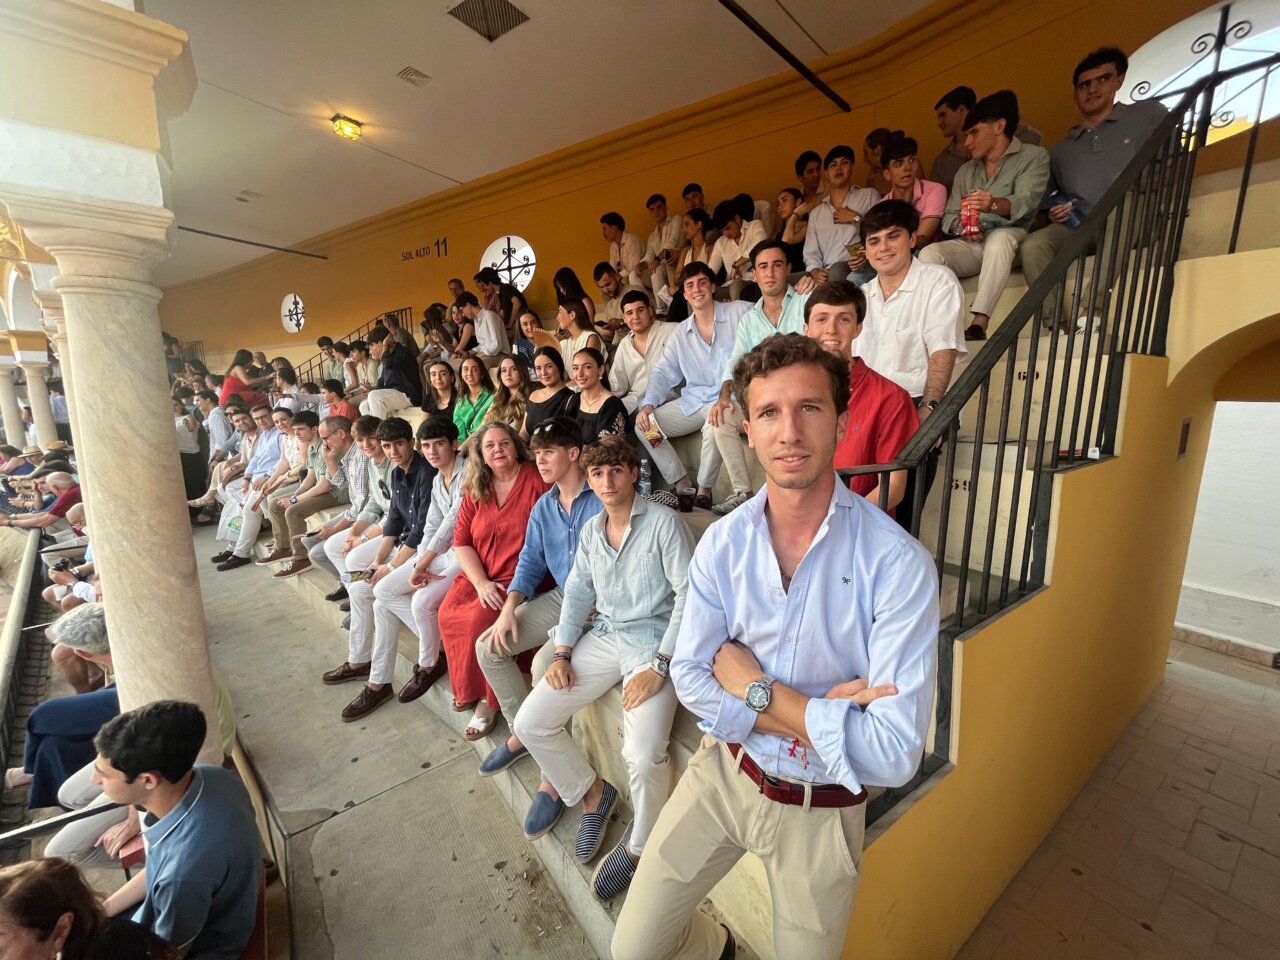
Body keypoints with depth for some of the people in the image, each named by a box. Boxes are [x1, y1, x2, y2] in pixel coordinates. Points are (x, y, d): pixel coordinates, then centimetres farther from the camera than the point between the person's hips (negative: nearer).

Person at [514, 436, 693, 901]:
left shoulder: (664, 522, -11)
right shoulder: (591, 530, 10)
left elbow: (688, 596, -15)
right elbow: (577, 591, 14)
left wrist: (658, 667, -19)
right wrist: (562, 653, 3)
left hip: (654, 640, -6)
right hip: (603, 636, 7)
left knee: (644, 755, -24)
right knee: (530, 723, 1)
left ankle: (640, 844, 11)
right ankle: (592, 791, 26)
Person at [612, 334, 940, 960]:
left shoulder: (898, 564, -23)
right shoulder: (722, 543, -12)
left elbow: (893, 755, -25)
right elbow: (691, 679, -10)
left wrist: (754, 689, -19)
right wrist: (818, 715, -20)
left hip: (821, 809, -2)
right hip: (724, 774, 3)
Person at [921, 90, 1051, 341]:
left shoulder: (1033, 157, 5)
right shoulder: (966, 171, 21)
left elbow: (1025, 201, -14)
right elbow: (948, 216, 13)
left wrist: (994, 205, -36)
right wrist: (960, 225, -12)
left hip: (1011, 239, -4)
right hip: (972, 245, 4)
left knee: (1000, 237, -37)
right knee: (929, 253, -24)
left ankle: (979, 323, -47)